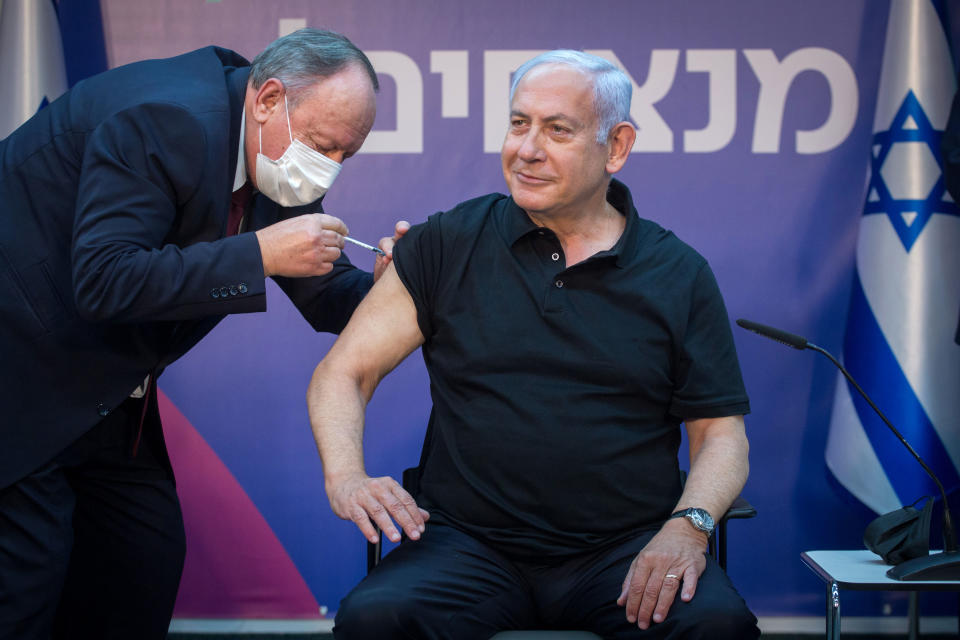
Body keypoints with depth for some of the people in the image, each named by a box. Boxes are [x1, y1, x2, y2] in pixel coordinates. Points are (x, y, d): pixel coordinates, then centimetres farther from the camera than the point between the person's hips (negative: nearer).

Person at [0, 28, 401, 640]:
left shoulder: (276, 160, 1)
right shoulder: (170, 119, -26)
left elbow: (325, 296, 9)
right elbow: (102, 282, -33)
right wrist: (259, 253, -30)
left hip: (106, 397, 9)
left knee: (148, 563, 7)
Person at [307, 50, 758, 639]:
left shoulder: (680, 275, 8)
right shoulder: (448, 244, 8)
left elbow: (722, 434, 8)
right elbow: (342, 374, 8)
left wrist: (688, 524, -12)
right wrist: (346, 476, -12)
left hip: (628, 547, 0)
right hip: (470, 543, 0)